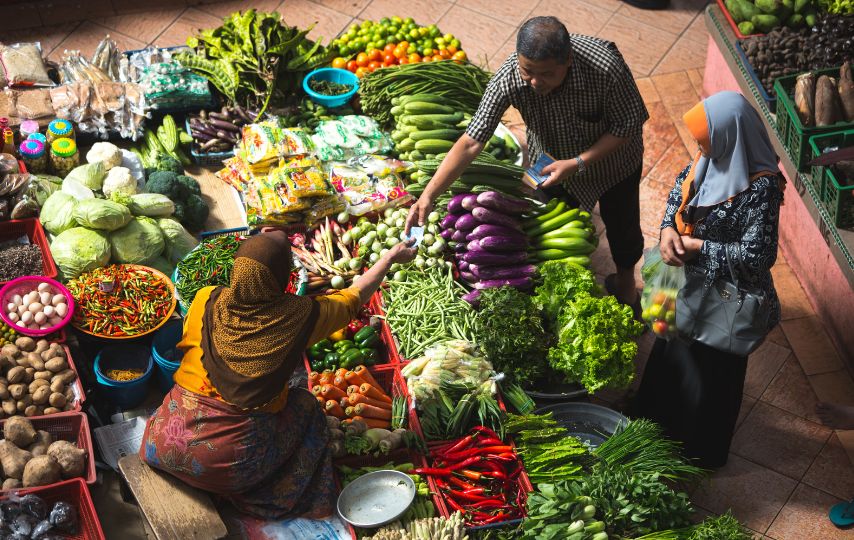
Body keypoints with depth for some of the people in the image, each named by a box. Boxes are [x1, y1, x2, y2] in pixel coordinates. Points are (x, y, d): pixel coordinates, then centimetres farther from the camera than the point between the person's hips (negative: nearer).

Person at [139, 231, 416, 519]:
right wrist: (391, 257, 22)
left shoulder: (206, 301, -8)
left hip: (168, 447, 2)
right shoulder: (299, 316, -12)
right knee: (305, 404, 21)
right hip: (236, 463, -2)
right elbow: (355, 297, 6)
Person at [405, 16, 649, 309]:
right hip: (553, 164, 1)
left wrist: (579, 163, -34)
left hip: (613, 161, -1)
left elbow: (629, 125, -26)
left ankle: (626, 282, 54)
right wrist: (428, 195, -39)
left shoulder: (606, 67, -42)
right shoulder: (508, 78, -36)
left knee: (621, 226, 22)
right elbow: (471, 142, -33)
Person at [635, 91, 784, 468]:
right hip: (690, 281, 7)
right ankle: (662, 418, 56)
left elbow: (756, 255, -30)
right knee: (673, 350, 28)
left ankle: (701, 451, 41)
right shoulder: (714, 157, -11)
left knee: (710, 371, 15)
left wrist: (696, 247, -23)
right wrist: (668, 229, -12)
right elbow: (681, 189, 6)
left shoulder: (760, 188, -33)